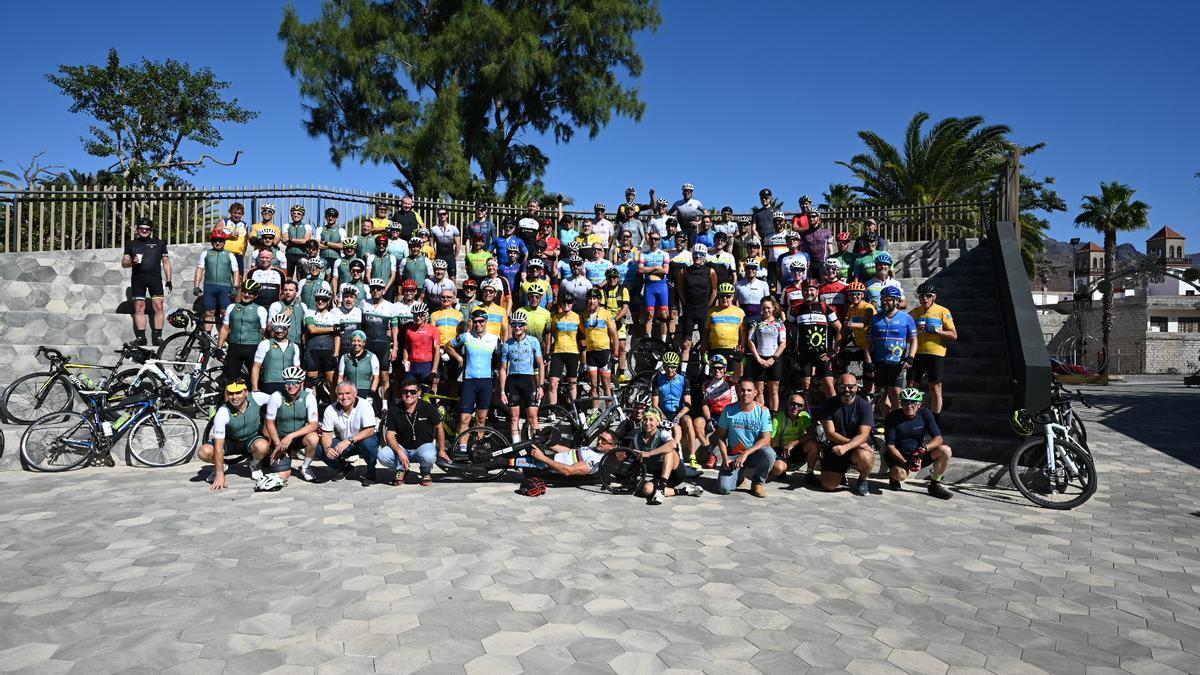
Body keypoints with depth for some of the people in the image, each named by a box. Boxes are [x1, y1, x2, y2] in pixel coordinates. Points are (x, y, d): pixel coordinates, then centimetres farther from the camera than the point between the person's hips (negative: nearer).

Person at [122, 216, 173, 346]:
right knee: (139, 307, 0)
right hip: (138, 278, 1)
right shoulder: (131, 244, 14)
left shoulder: (159, 243, 12)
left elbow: (166, 262, 12)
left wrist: (169, 280, 5)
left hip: (155, 278, -1)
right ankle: (141, 336, 3)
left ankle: (157, 335, -7)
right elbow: (124, 263, 13)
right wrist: (132, 261, -11)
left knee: (158, 306, -10)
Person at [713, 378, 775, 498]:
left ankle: (758, 483, -3)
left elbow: (766, 439, -12)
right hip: (733, 455, 0)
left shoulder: (762, 411, -6)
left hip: (755, 454, 0)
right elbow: (721, 437, 2)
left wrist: (746, 453, -22)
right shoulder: (729, 410, -3)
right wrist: (725, 458, -12)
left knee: (769, 453, -34)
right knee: (723, 488, -21)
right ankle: (738, 475, 17)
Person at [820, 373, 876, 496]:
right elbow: (830, 433, -12)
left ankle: (862, 480, -2)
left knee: (865, 457, -38)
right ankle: (840, 474, 27)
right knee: (828, 486, -11)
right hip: (836, 447, 2)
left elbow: (863, 435, -19)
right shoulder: (829, 405, -4)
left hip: (859, 447, -2)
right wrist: (855, 442, -24)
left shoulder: (864, 406, -9)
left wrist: (845, 447, -37)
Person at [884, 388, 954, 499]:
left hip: (918, 454, 4)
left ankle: (935, 484, -2)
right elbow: (890, 446, -16)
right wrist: (905, 462, -29)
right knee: (900, 474, -35)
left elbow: (938, 438, -11)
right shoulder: (892, 417, -15)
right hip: (899, 456, -4)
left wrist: (923, 449, -30)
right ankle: (894, 475, 4)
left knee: (946, 451, -19)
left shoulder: (925, 414, -7)